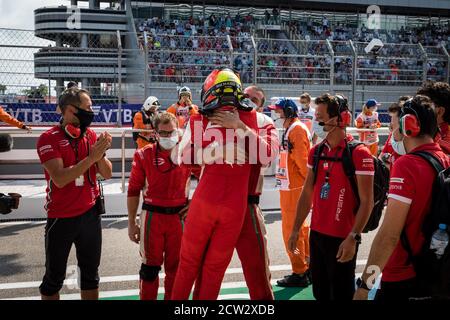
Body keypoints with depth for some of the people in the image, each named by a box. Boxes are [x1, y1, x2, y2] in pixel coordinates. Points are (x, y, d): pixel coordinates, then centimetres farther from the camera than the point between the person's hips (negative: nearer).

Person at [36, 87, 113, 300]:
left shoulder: (91, 135, 3)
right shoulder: (49, 139, -12)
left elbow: (107, 174, 3)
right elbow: (60, 179, -23)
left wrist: (101, 154, -16)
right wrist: (91, 157, -26)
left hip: (90, 214, 5)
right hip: (61, 218, -4)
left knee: (90, 274, 15)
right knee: (54, 278, 10)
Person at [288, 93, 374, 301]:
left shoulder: (358, 153, -13)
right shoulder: (316, 152, 6)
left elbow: (366, 202, -14)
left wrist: (353, 238, -19)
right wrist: (296, 230, 11)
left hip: (342, 238, -6)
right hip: (316, 234, 6)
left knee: (341, 294, 8)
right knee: (320, 293, 19)